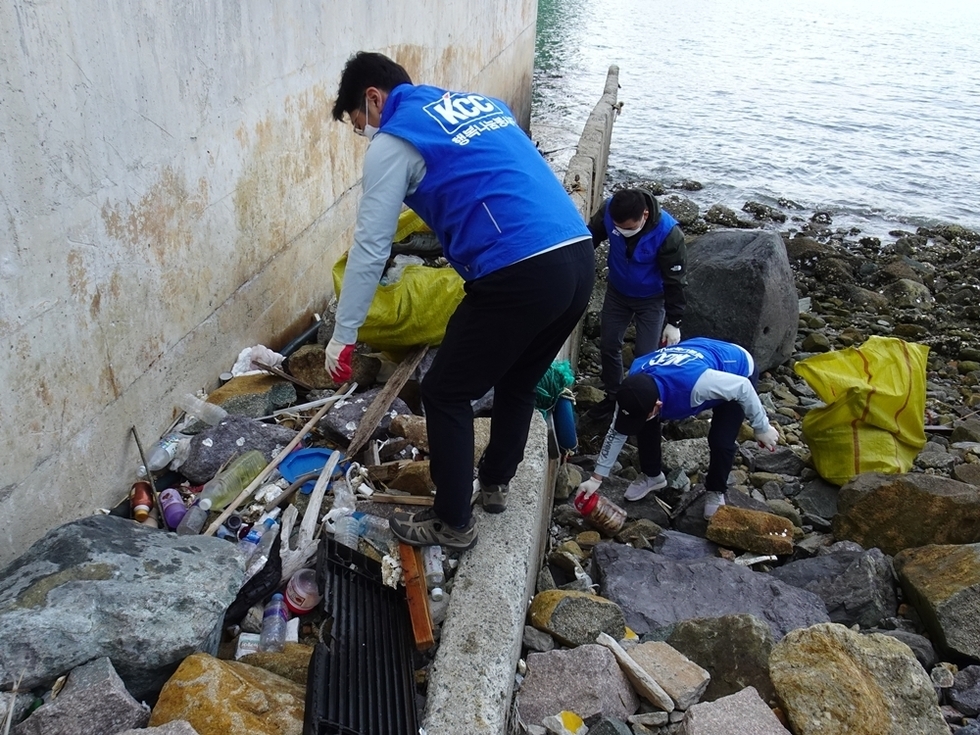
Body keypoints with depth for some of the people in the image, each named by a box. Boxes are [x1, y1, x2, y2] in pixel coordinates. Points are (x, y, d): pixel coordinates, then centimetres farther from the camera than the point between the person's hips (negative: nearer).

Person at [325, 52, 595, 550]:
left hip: (519, 277, -8)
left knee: (445, 395, 11)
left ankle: (452, 523, 22)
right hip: (580, 257, 8)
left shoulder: (393, 141, 3)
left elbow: (370, 248, 1)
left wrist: (343, 335, 8)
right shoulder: (482, 103, 24)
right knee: (518, 382, 27)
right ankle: (495, 482, 45)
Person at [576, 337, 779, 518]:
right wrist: (597, 477, -11)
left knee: (721, 441, -18)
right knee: (646, 425, -8)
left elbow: (744, 388, -31)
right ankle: (652, 475, 17)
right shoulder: (635, 384, -28)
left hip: (738, 370, -4)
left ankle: (716, 491, 12)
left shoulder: (694, 383, -48)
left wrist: (762, 428, -18)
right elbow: (617, 431, -14)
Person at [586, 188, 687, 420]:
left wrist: (674, 322, -16)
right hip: (617, 292, 4)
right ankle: (612, 396, 32)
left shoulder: (668, 233, -34)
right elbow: (592, 236, -5)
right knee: (608, 345, 11)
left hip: (651, 299, -4)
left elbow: (675, 280, -22)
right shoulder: (609, 210, -27)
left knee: (645, 355, -3)